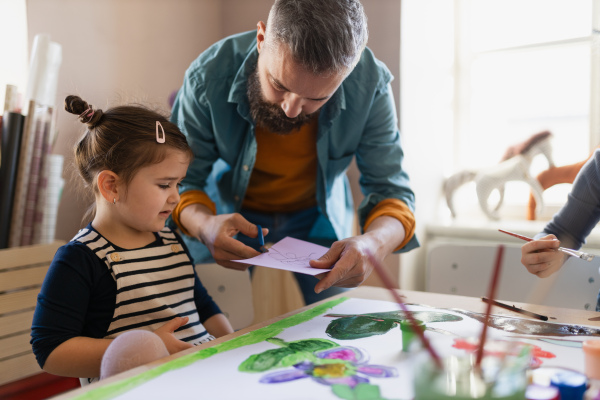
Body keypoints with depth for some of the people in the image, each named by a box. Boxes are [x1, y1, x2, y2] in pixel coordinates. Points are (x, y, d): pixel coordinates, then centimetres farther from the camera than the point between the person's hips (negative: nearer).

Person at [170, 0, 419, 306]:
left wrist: (375, 243, -45)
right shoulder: (208, 77, -31)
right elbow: (180, 182, -21)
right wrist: (204, 225, -45)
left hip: (318, 215, 1)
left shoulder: (371, 83, -28)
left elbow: (390, 189, -22)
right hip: (229, 211, 0)